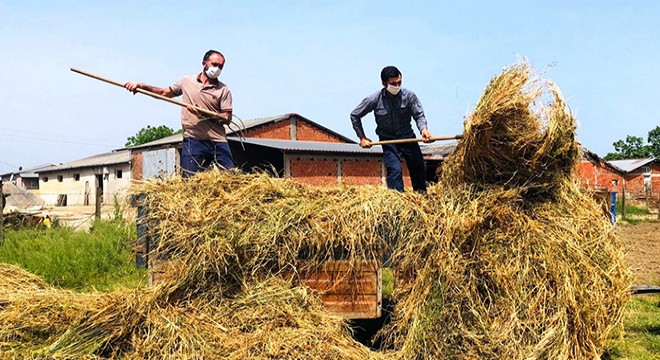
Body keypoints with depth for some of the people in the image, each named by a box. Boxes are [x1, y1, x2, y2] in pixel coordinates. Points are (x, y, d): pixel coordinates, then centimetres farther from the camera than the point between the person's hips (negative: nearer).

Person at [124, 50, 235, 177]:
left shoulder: (224, 90, 6)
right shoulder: (186, 81, 13)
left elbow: (227, 118, -1)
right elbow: (165, 92, 25)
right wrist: (141, 86, 13)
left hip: (218, 143, 0)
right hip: (193, 141, 1)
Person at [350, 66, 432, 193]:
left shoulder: (409, 96, -15)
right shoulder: (374, 100, -16)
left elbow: (419, 114, -11)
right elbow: (355, 116, -4)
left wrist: (423, 129, -33)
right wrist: (362, 138, -5)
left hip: (408, 138, 2)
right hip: (388, 140, -2)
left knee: (419, 168, 10)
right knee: (394, 169, -19)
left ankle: (421, 195, 35)